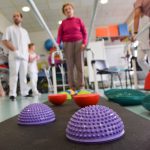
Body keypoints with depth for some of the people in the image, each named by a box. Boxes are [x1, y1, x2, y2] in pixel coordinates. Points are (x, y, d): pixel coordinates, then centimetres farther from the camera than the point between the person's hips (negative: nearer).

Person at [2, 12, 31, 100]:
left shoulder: (25, 31, 22)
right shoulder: (10, 28, 6)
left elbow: (28, 43, 24)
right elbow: (5, 41, -5)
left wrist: (28, 53, 8)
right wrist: (14, 50, -15)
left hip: (24, 56, 5)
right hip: (14, 56, -5)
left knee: (24, 75, 6)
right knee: (14, 74, -10)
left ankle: (25, 92, 10)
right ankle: (12, 94, -9)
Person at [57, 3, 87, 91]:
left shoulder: (78, 20, 10)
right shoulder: (63, 23, 11)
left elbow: (84, 32, 6)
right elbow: (59, 35, 4)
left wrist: (84, 43, -8)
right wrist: (57, 44, -13)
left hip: (78, 43, 0)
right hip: (67, 44, 1)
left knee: (80, 65, -3)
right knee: (70, 66, -3)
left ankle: (81, 86, 1)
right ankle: (72, 87, 0)